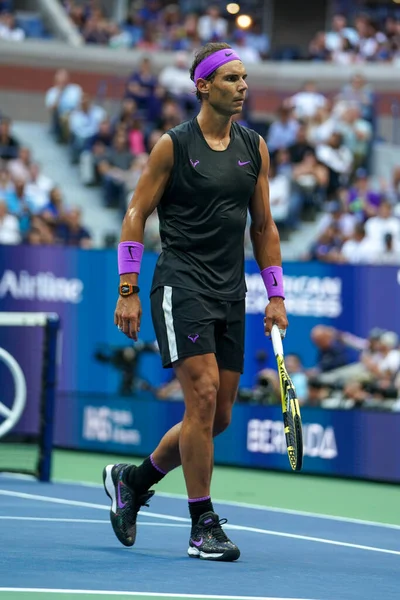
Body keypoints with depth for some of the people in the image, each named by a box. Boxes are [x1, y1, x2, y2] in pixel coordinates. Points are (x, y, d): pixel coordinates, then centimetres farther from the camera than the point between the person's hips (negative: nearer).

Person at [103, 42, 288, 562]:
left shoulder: (255, 148, 11)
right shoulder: (173, 145, -3)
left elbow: (264, 226, 17)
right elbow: (136, 215, -1)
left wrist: (275, 295, 11)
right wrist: (128, 291, -7)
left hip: (231, 295, 6)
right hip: (181, 286, -6)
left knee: (218, 416, 6)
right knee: (203, 396, -17)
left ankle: (132, 480, 28)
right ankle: (203, 527, -8)